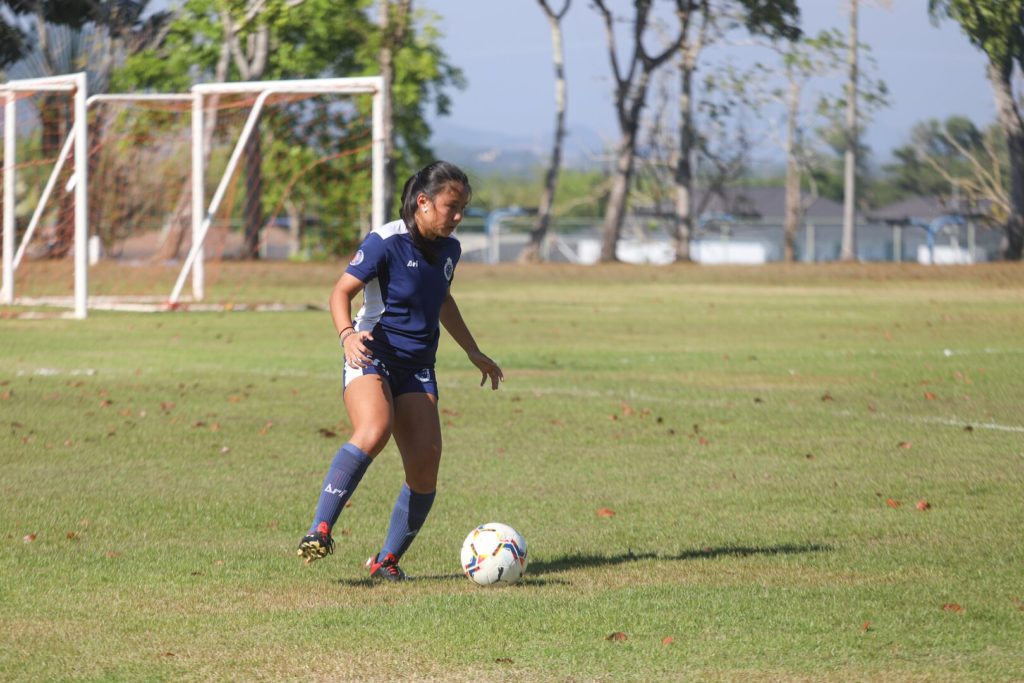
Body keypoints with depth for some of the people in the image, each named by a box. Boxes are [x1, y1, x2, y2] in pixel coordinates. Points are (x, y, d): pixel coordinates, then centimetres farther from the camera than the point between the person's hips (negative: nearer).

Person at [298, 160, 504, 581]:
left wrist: (473, 352, 34)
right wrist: (347, 334, -31)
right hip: (372, 356, -6)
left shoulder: (449, 249, 11)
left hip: (417, 368, 6)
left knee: (425, 470, -6)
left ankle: (387, 561, 10)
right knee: (374, 431, -35)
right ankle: (319, 531, -35)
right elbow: (342, 291, -12)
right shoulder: (386, 242, -10)